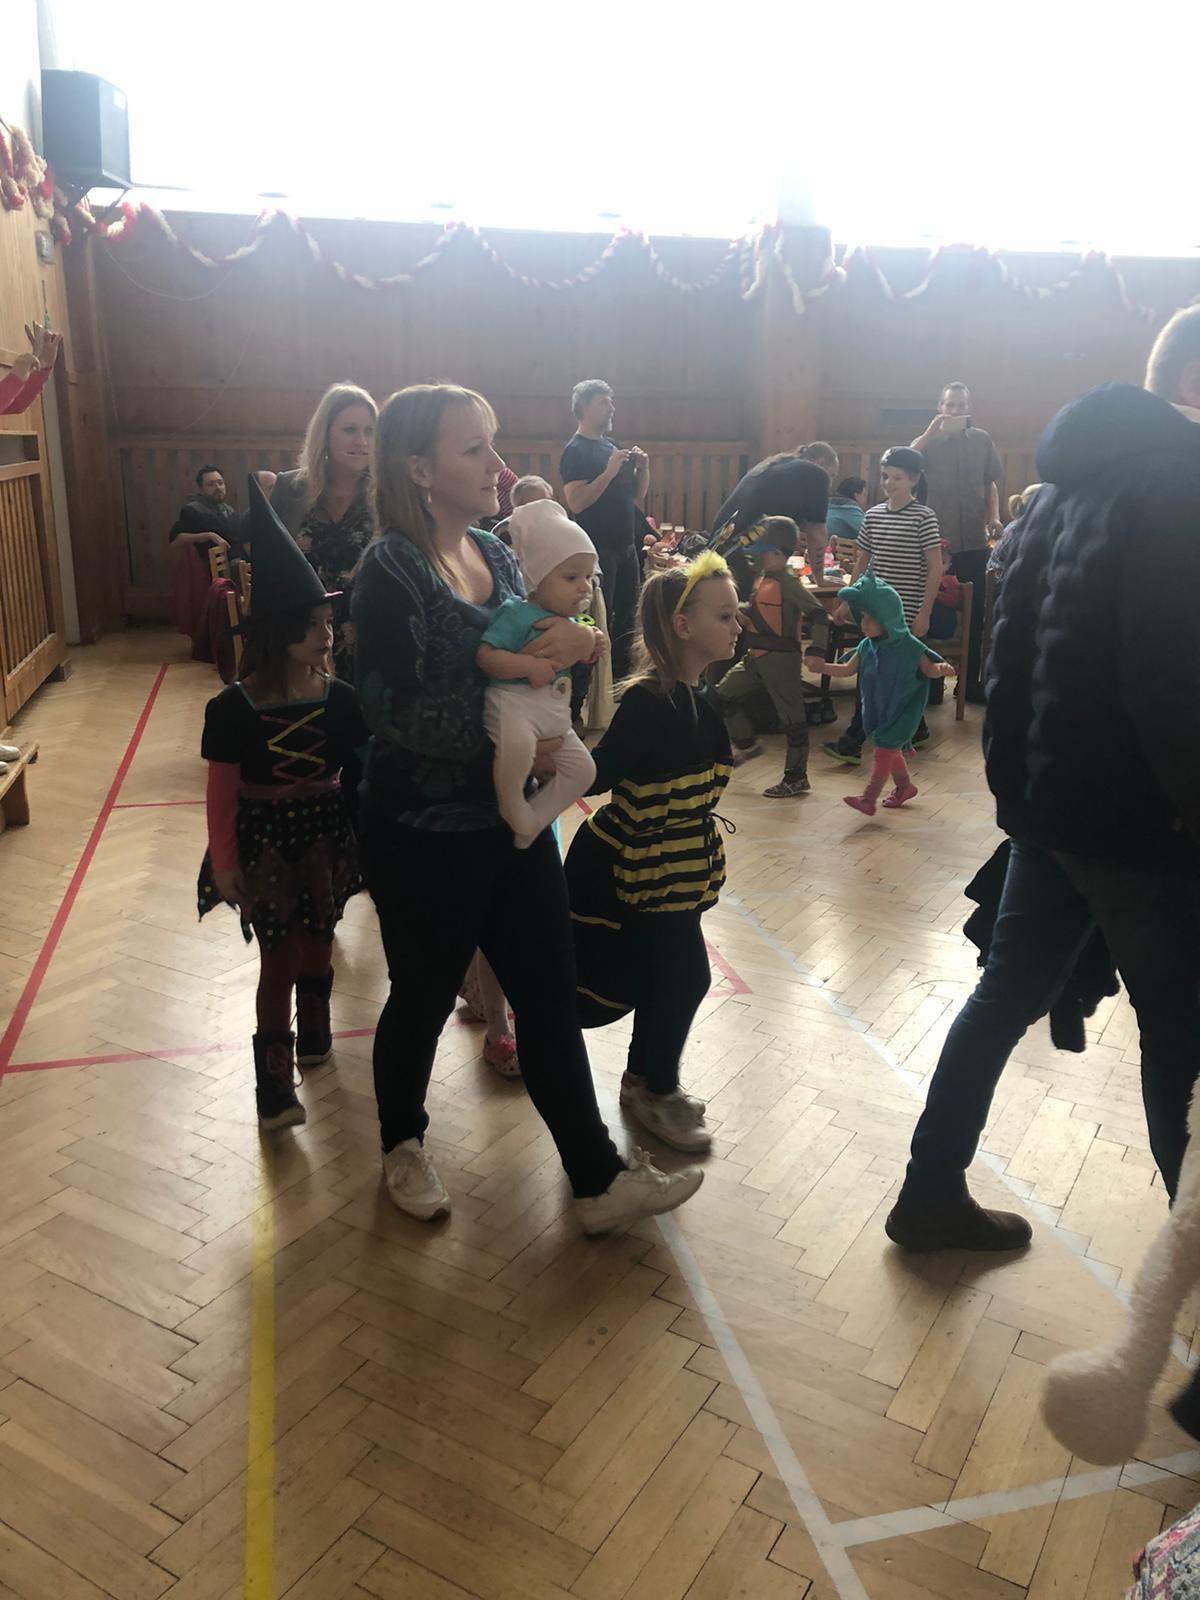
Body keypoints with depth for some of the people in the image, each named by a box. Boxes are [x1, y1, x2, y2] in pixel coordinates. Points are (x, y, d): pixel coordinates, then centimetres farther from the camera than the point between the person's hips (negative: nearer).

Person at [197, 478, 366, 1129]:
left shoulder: (341, 700, -7)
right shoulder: (235, 709, -15)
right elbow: (222, 792, -9)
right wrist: (224, 861, -7)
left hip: (325, 836, 3)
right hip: (264, 844, -3)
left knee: (316, 943, 17)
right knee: (279, 956, 0)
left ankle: (313, 1033, 41)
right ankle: (273, 1084, 11)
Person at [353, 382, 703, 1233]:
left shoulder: (497, 554, 6)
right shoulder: (392, 571, -15)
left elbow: (533, 657, 14)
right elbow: (395, 712, -22)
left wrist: (579, 641, -8)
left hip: (510, 819, 6)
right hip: (426, 836, -6)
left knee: (550, 997, 11)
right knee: (424, 998, 14)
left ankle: (599, 1178, 23)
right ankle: (404, 1144, 41)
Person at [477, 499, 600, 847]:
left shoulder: (570, 621, 14)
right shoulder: (516, 613, -12)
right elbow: (485, 656, -20)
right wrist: (530, 666, -27)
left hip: (554, 713, 9)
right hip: (513, 703, -9)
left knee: (582, 769, 4)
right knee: (518, 747, -39)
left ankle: (532, 821, 15)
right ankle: (513, 811, -12)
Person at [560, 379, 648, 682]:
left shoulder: (611, 447, 17)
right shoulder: (576, 451, -8)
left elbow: (637, 496, 19)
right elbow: (576, 503, -21)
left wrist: (642, 467, 2)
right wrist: (609, 472, -24)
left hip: (626, 546, 9)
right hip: (598, 548, -8)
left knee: (627, 617, 12)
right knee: (601, 621, -7)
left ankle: (623, 675, 22)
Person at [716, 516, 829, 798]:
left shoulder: (787, 583, -17)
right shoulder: (762, 579, 10)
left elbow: (817, 614, -22)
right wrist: (741, 614, 3)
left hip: (781, 659, -9)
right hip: (756, 658, 9)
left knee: (791, 717, 0)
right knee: (724, 695, 12)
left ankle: (797, 778, 9)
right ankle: (747, 744, 30)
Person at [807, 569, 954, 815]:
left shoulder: (909, 647, -18)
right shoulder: (867, 646, -2)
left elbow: (929, 669, -9)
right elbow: (848, 669, 6)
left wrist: (942, 669, -31)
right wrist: (823, 666, -7)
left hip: (900, 711, -6)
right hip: (877, 710, 6)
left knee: (884, 751, -5)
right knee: (891, 751, 20)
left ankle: (868, 799, -2)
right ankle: (904, 786, 41)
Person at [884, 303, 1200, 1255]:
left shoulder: (1078, 477, 13)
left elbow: (1015, 635, 14)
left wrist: (1012, 778, 16)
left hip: (1053, 797, 9)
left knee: (1008, 997, 15)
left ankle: (932, 1195, 25)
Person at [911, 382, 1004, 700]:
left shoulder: (982, 440, 9)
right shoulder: (929, 441, 1)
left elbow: (990, 483, 15)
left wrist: (994, 516, 1)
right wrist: (932, 431, -23)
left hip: (974, 542, 3)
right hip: (938, 540, -2)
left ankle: (970, 680, 17)